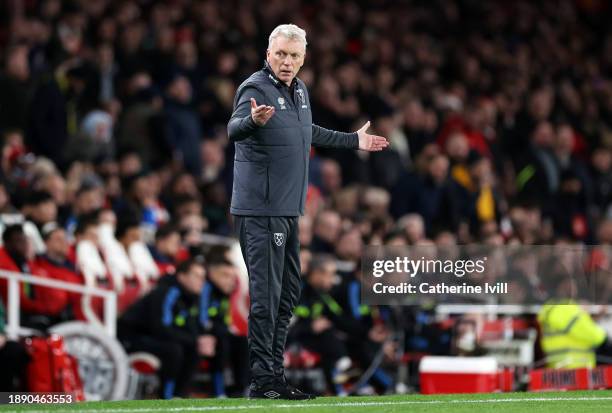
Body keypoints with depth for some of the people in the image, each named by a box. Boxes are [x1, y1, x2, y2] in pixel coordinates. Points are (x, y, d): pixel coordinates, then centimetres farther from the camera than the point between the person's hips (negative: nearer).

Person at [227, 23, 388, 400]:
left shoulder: (299, 90, 13)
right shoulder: (256, 88, -13)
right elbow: (233, 129, -32)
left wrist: (354, 140, 39)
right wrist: (253, 120, -54)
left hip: (288, 212, 9)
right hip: (260, 210, -9)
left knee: (288, 294, 14)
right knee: (266, 295, -10)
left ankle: (275, 375, 21)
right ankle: (262, 380, -7)